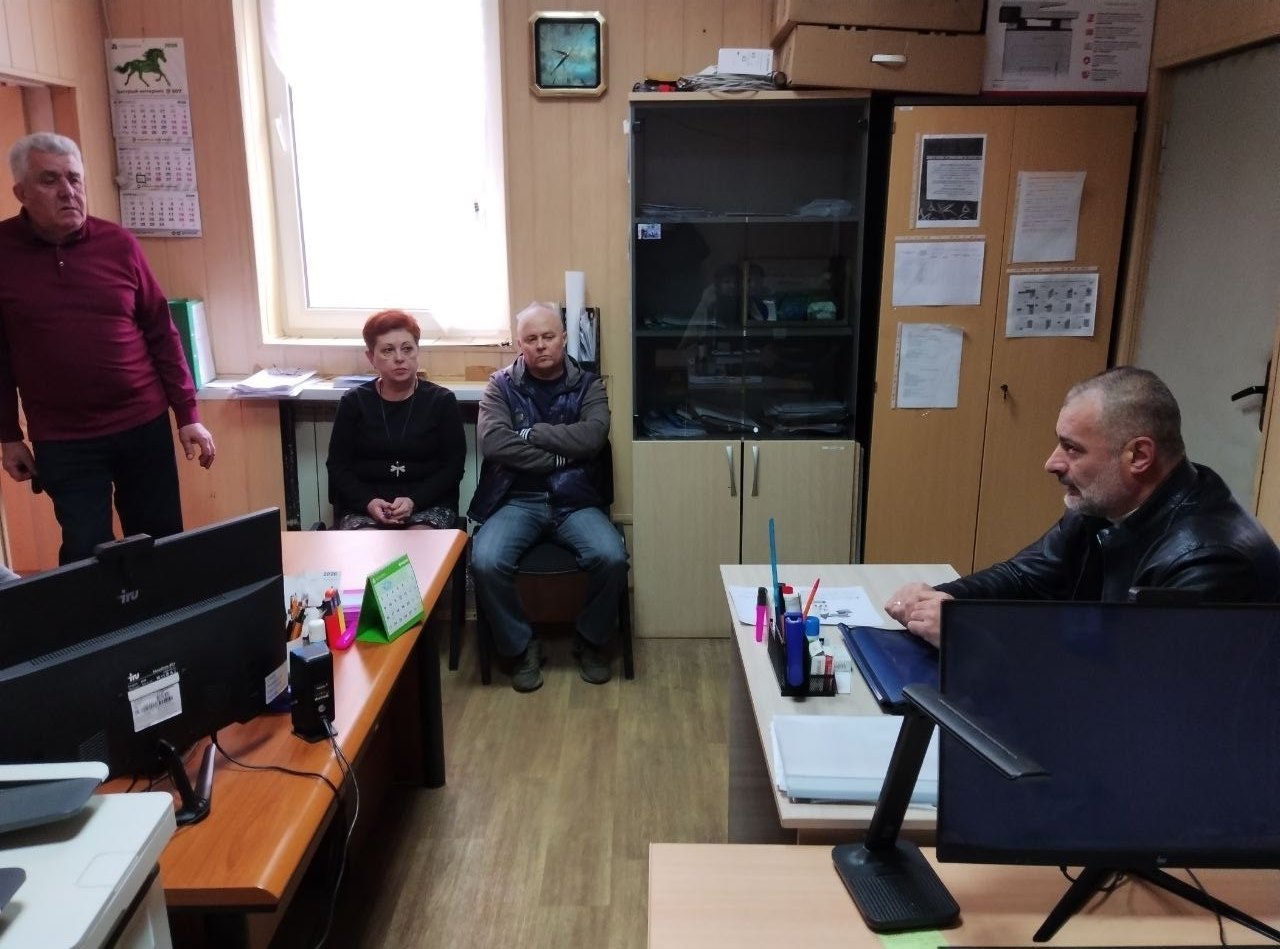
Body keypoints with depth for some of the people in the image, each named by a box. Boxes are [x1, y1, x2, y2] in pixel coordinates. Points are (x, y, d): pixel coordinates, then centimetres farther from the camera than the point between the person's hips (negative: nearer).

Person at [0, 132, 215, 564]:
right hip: (63, 442, -1)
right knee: (87, 554, 2)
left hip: (144, 425, 1)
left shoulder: (119, 244, 0)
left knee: (161, 543, 9)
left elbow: (160, 332, 3)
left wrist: (188, 415, 1)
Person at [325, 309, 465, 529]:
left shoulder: (442, 400, 4)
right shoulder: (353, 402, 8)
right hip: (364, 507, 1)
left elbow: (453, 466, 0)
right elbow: (338, 466, 7)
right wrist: (368, 502, -12)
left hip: (428, 504, -1)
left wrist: (414, 501, -16)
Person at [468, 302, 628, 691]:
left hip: (575, 500, 1)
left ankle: (590, 640, 2)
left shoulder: (588, 385, 7)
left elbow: (592, 437, -12)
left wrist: (530, 433, -10)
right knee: (485, 562, -28)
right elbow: (492, 442, -12)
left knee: (611, 557, -27)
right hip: (516, 500, 0)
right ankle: (520, 646, -3)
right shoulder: (501, 386, 5)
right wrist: (560, 457, -12)